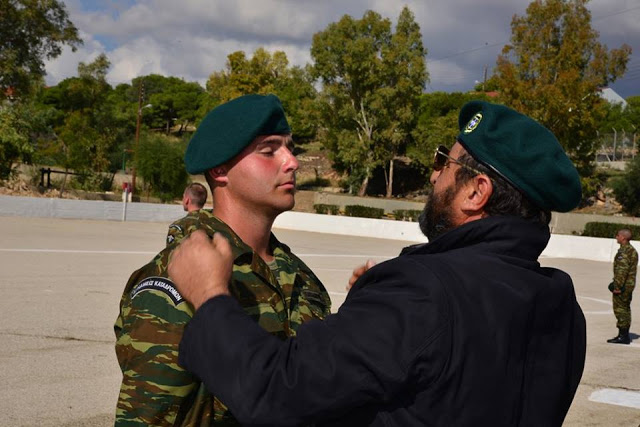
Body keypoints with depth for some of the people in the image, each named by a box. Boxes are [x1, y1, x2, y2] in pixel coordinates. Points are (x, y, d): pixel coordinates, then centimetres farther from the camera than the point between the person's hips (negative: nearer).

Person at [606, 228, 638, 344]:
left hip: (623, 285, -10)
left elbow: (622, 271, -23)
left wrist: (617, 286, -20)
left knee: (620, 309, -5)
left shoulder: (624, 251, -18)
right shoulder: (632, 250, 14)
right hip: (629, 284, 10)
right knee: (625, 309, 15)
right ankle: (624, 335, 21)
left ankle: (623, 336, -4)